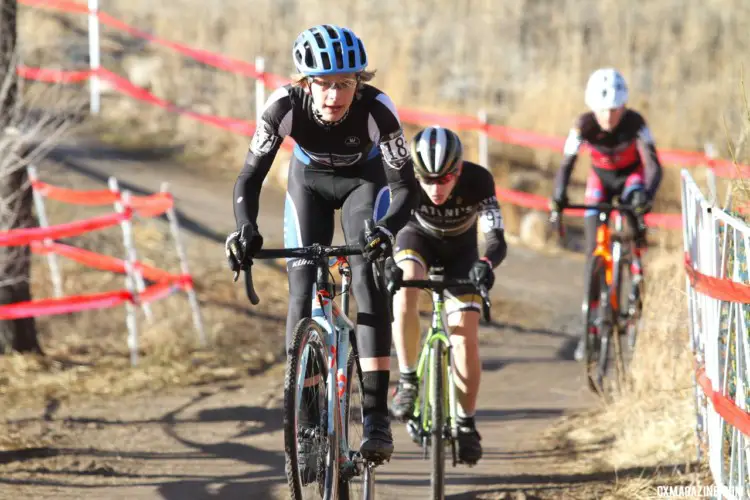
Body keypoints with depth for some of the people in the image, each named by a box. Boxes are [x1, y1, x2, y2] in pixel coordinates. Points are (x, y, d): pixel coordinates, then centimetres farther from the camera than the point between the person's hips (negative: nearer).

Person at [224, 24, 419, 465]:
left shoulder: (377, 110, -36)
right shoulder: (286, 106, -33)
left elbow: (406, 186, -34)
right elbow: (250, 177, -28)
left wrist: (387, 229, -54)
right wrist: (246, 230, -47)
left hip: (365, 180, -1)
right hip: (310, 181, 2)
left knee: (369, 277, -22)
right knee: (303, 290, -10)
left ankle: (377, 416, -24)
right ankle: (307, 425, -4)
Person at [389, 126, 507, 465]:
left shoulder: (478, 181, -34)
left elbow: (496, 238, -38)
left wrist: (486, 264, -60)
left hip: (460, 248, 0)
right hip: (418, 237, 0)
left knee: (465, 335, -13)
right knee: (405, 288, -34)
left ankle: (466, 423, 4)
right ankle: (407, 381, -19)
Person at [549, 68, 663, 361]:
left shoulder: (635, 123, -31)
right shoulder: (585, 125, -28)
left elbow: (653, 165, -36)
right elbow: (566, 164, -29)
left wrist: (647, 194, -55)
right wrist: (558, 197, -48)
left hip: (631, 176, -1)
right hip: (601, 178, 1)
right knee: (594, 250, -7)